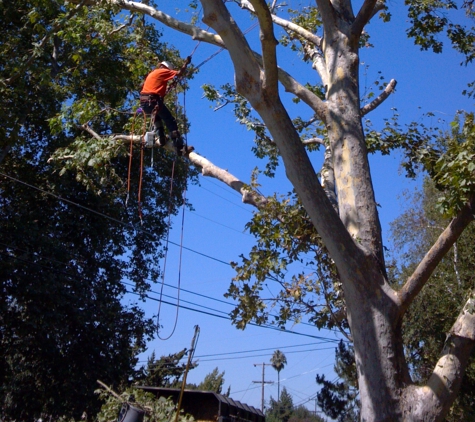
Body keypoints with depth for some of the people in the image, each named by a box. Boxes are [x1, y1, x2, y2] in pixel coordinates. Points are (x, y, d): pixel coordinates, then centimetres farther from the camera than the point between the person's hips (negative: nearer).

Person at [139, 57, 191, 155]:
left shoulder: (151, 74, 29)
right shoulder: (162, 71, 7)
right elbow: (179, 73, 1)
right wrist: (186, 63, 14)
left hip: (143, 102, 8)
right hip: (153, 101, -8)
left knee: (157, 116, 35)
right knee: (171, 122, -5)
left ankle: (161, 138, 18)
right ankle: (180, 147, -15)